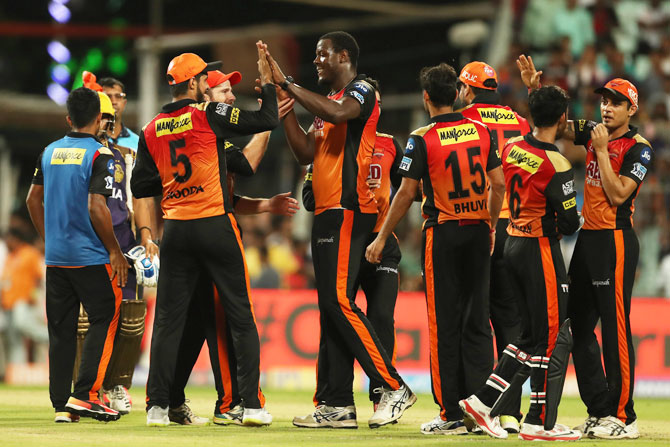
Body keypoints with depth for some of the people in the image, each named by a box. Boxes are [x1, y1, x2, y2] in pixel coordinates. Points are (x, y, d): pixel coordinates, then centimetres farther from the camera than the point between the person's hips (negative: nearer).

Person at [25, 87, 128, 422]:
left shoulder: (50, 152, 8)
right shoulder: (99, 155, -11)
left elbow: (33, 199, 14)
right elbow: (96, 208, -19)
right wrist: (115, 251, -10)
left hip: (55, 256, 6)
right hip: (90, 257, -6)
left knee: (61, 329, 9)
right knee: (104, 319, 2)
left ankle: (61, 405, 9)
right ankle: (83, 395, -9)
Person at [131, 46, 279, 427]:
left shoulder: (153, 130, 7)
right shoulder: (209, 115, -8)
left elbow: (140, 186, 10)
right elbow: (267, 121, -9)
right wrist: (268, 81, 4)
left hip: (176, 230, 4)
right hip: (216, 226, -4)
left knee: (169, 319, 7)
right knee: (241, 317, 3)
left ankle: (158, 406, 2)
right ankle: (253, 404, -1)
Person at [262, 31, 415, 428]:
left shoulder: (362, 90, -5)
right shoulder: (327, 102, 22)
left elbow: (339, 113, -27)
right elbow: (307, 154, 19)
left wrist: (288, 84, -22)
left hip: (348, 210, -10)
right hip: (327, 213, 10)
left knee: (340, 301, -16)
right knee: (331, 307, 7)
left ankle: (395, 389, -15)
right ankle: (338, 405, 9)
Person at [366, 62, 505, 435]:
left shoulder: (422, 138, -9)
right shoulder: (482, 131, 3)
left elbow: (407, 193, -9)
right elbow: (498, 184, 4)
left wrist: (382, 238, 0)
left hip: (443, 233, -4)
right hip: (478, 232, 4)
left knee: (444, 325, 0)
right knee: (476, 321, 10)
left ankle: (451, 415, -1)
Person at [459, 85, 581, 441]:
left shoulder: (511, 148, 2)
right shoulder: (555, 164, -18)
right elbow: (569, 223, -17)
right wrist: (569, 223, 6)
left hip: (512, 246, 8)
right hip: (541, 251, -8)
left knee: (531, 335, 17)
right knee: (555, 336, 0)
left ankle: (483, 401, 13)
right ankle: (540, 423, 1)